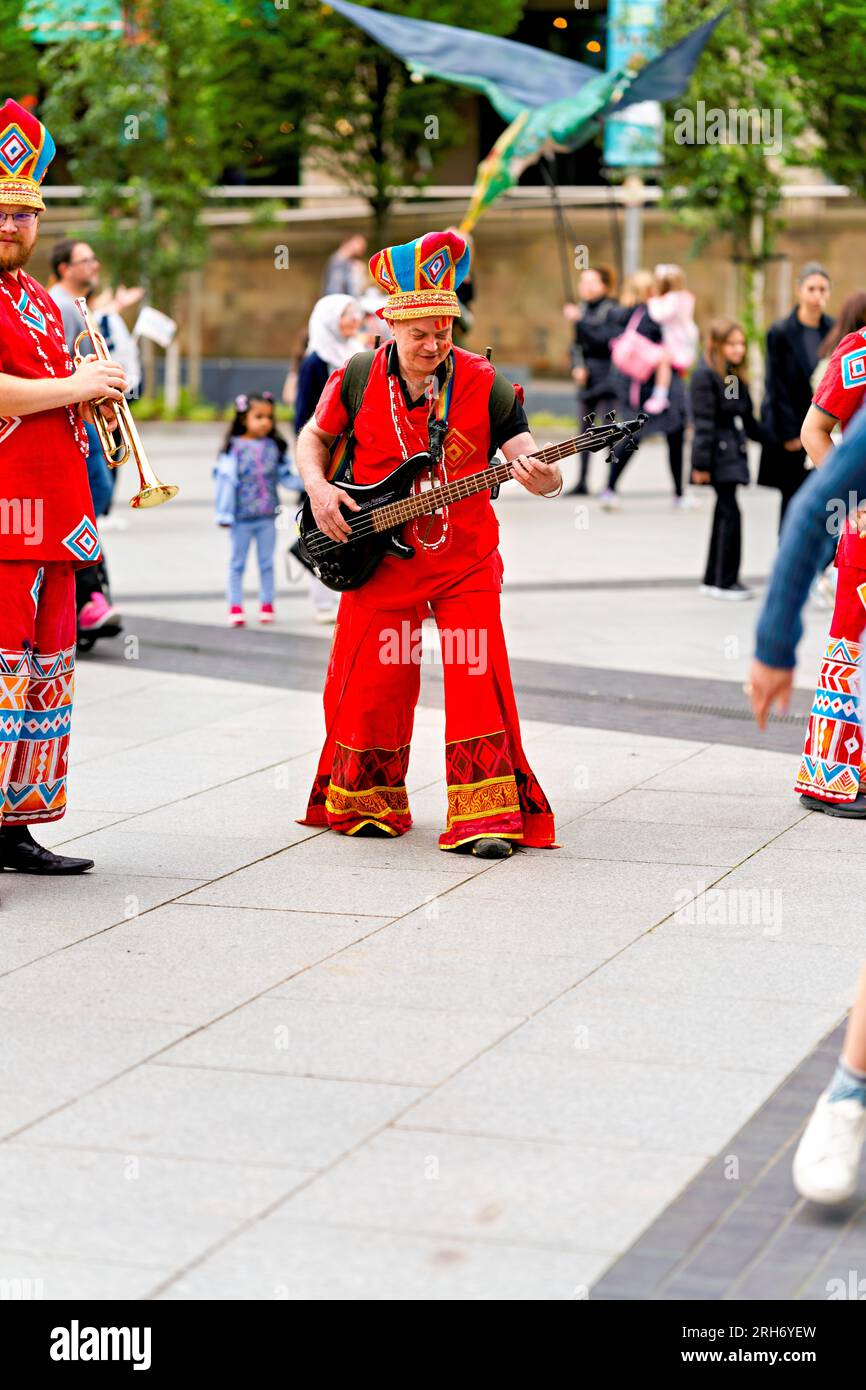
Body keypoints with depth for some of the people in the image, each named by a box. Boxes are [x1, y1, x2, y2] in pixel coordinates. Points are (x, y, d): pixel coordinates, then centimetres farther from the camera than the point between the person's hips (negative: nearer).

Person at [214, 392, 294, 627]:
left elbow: (284, 476, 9)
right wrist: (224, 514, -10)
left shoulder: (273, 447, 4)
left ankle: (267, 605, 21)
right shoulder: (235, 447, -7)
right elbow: (225, 480, -8)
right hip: (242, 517, -3)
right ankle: (235, 607, 13)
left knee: (266, 562, 11)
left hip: (267, 516, 3)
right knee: (237, 562, 7)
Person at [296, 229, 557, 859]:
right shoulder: (358, 380, -2)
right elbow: (315, 436, 13)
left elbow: (526, 453, -10)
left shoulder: (484, 383, -6)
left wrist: (542, 475, -33)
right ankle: (367, 803, 27)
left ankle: (485, 818, -3)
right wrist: (318, 487, -5)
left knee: (478, 681, -10)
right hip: (376, 559, 1)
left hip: (465, 559, -1)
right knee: (370, 685, 6)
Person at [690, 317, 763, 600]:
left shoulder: (735, 376, 14)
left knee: (724, 513, 11)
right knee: (730, 514, -10)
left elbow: (747, 418, 21)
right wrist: (701, 463, -17)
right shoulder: (705, 375, -12)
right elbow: (704, 422, -16)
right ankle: (724, 581, -5)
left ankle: (713, 579, 18)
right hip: (719, 453, -9)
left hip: (733, 452, 9)